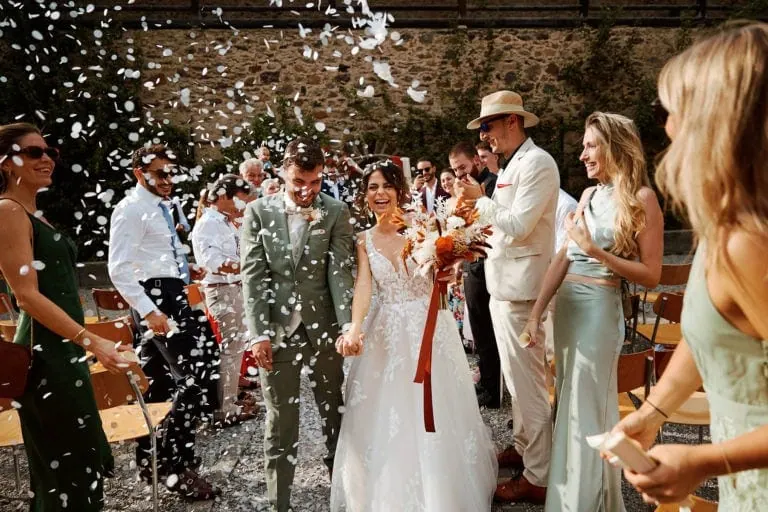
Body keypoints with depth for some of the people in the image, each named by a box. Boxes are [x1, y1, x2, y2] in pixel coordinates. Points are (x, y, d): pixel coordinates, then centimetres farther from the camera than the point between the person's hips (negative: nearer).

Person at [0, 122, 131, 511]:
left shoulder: (34, 213, 16)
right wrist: (93, 342, -22)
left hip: (63, 351, 10)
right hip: (46, 354, -10)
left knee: (75, 459, 17)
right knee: (67, 466, -1)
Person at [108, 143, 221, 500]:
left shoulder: (160, 209, 18)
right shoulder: (131, 209, -9)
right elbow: (119, 269, -18)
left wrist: (188, 270, 13)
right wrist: (149, 311, -26)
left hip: (172, 296, 9)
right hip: (156, 298, -9)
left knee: (157, 382, 16)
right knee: (196, 375, -14)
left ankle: (150, 459, 29)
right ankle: (177, 465, -1)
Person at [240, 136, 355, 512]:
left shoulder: (336, 213, 0)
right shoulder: (258, 212, 1)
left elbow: (341, 272, -6)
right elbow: (252, 276, -2)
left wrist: (349, 326, -18)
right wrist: (260, 333, -8)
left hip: (323, 327, 1)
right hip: (276, 329, 0)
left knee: (335, 413, 12)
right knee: (280, 421, 9)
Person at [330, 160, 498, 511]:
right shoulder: (364, 240, 2)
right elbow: (363, 287, -11)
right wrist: (355, 329, -28)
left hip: (429, 327, -2)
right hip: (387, 333, 2)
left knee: (435, 416, 7)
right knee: (387, 420, 9)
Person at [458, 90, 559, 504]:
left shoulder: (536, 163, -13)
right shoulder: (514, 164, 16)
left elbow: (518, 225, -20)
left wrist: (481, 199, -12)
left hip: (519, 286, -10)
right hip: (505, 283, 10)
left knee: (528, 380, -3)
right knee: (516, 376, 20)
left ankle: (538, 477, 9)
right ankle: (522, 447, 35)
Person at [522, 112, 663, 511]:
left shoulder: (642, 198, -9)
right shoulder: (588, 195, 10)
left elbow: (651, 276, -11)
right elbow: (563, 257, 4)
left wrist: (595, 251, -20)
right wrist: (537, 311, -3)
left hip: (599, 307, -7)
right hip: (567, 303, 7)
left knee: (587, 404, 2)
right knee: (569, 400, 17)